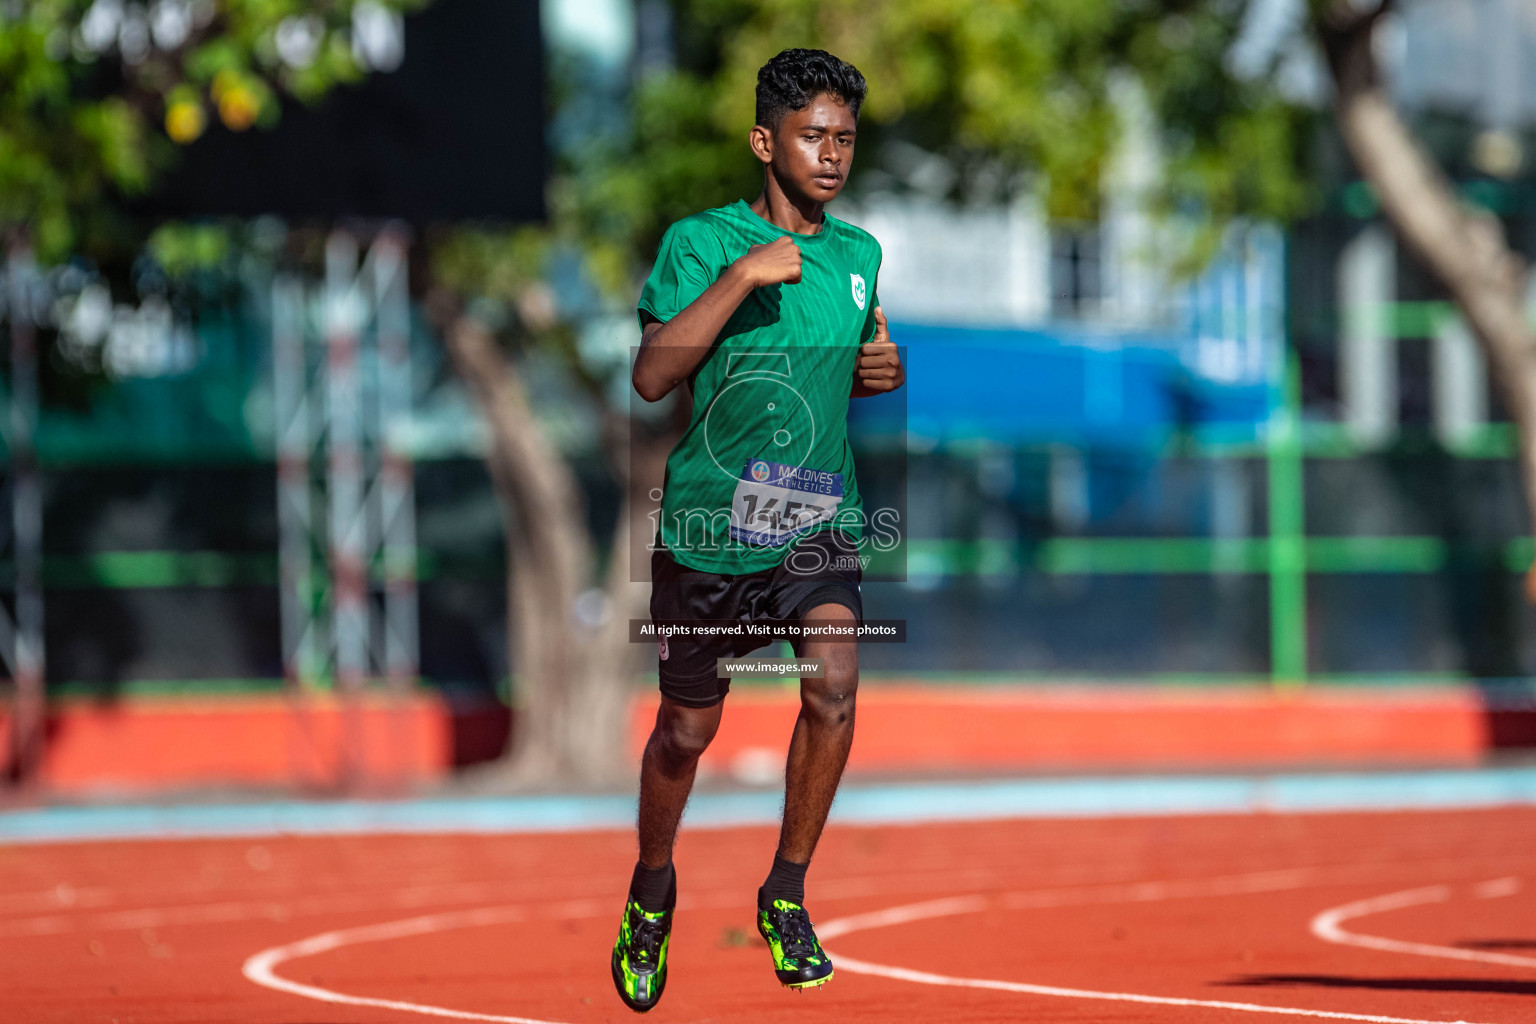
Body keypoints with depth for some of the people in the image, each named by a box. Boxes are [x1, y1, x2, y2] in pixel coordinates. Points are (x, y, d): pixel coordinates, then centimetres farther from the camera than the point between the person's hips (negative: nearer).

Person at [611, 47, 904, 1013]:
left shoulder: (860, 253, 7)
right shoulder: (701, 240, -8)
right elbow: (653, 374, -19)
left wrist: (884, 370, 2)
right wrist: (743, 276, -25)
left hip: (819, 518, 3)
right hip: (709, 525, -3)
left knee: (834, 690, -19)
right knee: (687, 728, 9)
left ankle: (786, 898, -2)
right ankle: (652, 892, 36)